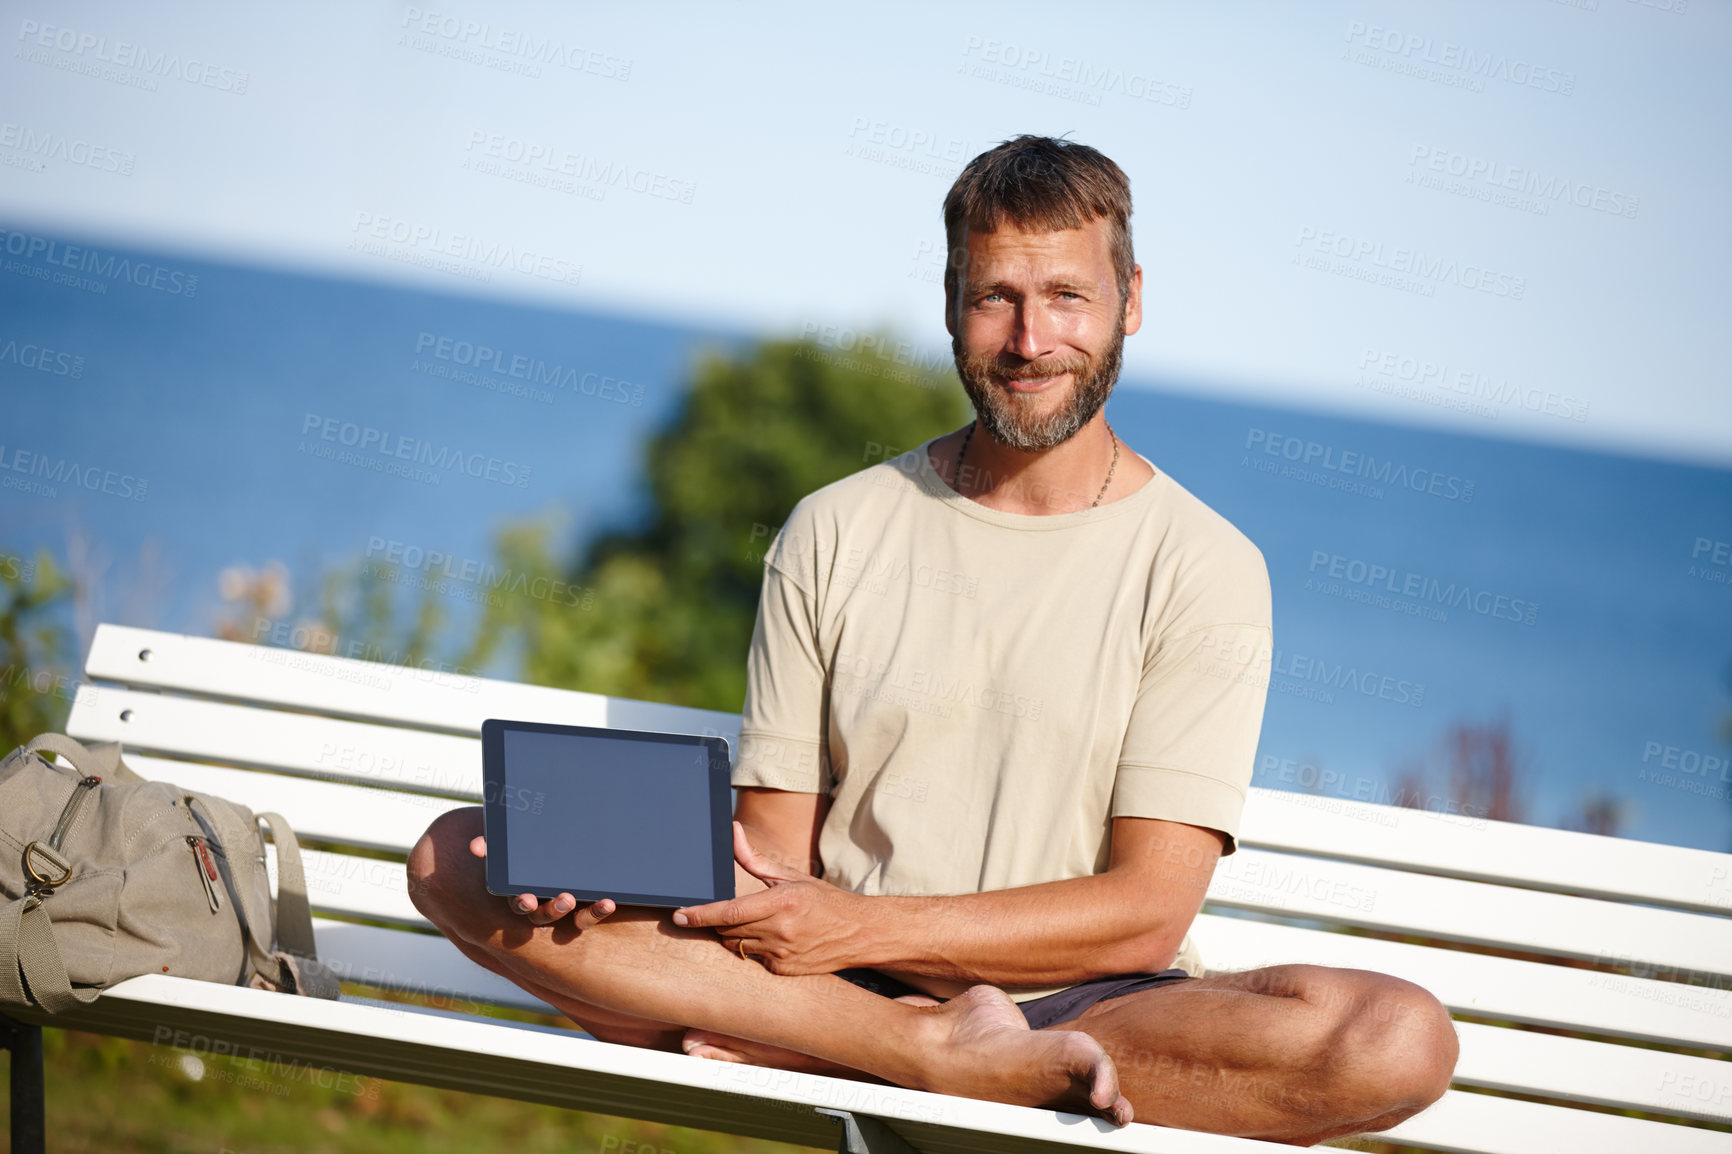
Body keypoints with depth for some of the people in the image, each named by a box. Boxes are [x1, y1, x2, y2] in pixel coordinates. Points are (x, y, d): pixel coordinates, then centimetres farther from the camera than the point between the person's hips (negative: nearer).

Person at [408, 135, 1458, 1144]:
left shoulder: (1203, 567, 1)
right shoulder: (834, 534, 10)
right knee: (459, 860, -18)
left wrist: (862, 928, -16)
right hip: (826, 976, 2)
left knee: (1402, 1040, -32)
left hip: (1078, 1006, -2)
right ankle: (940, 1052, -27)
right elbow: (778, 849, 7)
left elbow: (1146, 916, -7)